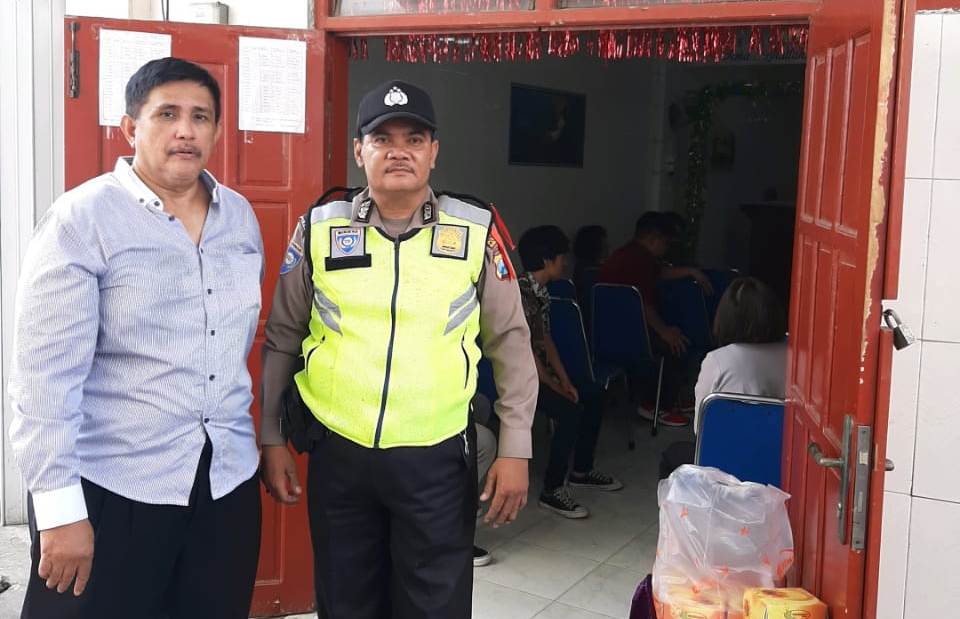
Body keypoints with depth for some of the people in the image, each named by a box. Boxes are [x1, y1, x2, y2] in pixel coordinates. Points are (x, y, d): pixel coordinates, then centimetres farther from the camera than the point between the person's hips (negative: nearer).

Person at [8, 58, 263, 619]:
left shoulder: (240, 216, 6)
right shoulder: (81, 220, -10)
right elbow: (45, 374, -14)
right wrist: (59, 508, -16)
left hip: (229, 481, 5)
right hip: (110, 487, -5)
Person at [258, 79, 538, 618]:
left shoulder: (477, 232, -2)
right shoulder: (319, 229, 0)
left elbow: (510, 343, 2)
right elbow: (282, 340, 7)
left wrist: (515, 450, -1)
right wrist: (271, 439, 7)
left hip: (437, 459, -1)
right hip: (337, 455, 1)